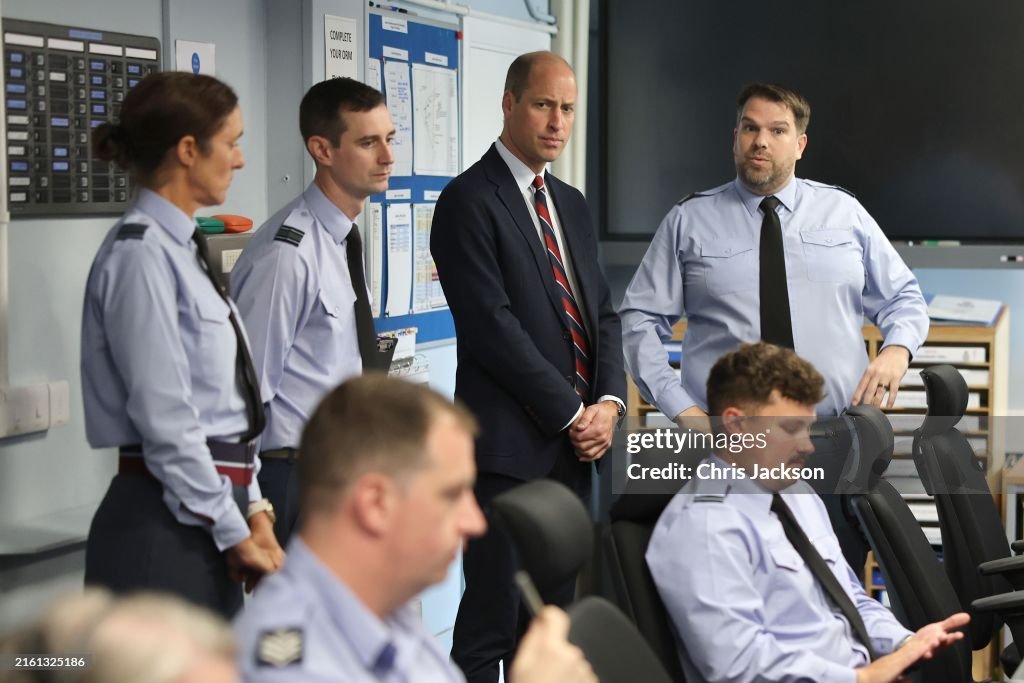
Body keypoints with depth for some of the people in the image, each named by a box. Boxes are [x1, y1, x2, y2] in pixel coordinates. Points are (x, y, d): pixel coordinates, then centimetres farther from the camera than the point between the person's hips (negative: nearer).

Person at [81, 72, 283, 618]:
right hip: (164, 528, -9)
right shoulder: (143, 256, -15)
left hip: (209, 517, 9)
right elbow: (165, 418, -18)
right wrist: (234, 532, -12)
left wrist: (251, 510, 7)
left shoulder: (183, 250, 13)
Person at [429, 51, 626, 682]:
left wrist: (608, 402, -1)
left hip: (574, 443, 8)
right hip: (510, 446, -8)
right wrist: (572, 414, -12)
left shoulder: (572, 204, 17)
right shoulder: (468, 202, -8)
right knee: (494, 619, -5)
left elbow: (603, 313, 16)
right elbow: (493, 327, -15)